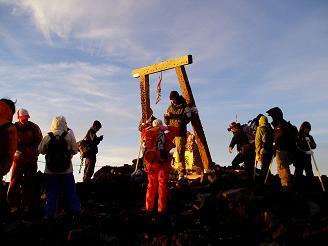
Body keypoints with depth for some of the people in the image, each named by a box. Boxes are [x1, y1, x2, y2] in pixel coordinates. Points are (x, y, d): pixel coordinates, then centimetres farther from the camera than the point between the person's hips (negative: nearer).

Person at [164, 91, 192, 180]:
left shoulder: (185, 108, -1)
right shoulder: (170, 107, 15)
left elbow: (187, 119, -17)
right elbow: (166, 122, 16)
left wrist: (175, 116, -25)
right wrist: (166, 117, -6)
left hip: (180, 134, -5)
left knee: (180, 154, -7)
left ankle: (181, 174, -1)